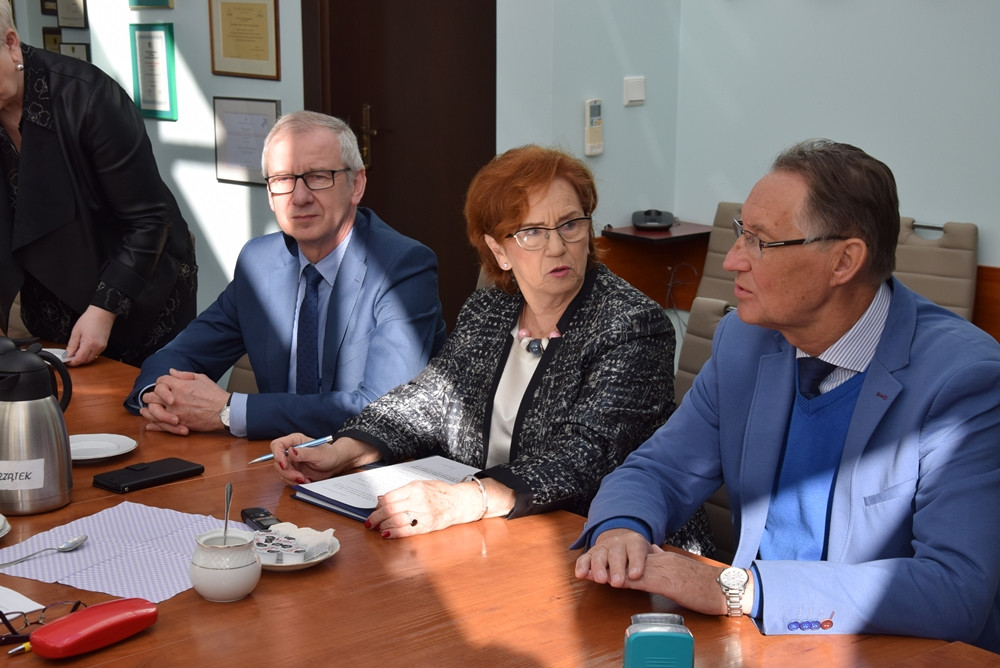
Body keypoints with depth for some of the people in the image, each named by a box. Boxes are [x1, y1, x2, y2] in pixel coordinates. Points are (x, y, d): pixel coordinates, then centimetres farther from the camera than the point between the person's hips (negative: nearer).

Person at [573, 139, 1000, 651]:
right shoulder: (744, 341, 1)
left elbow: (956, 591, -26)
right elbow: (659, 470, 9)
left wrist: (737, 589, -30)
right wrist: (620, 528, -16)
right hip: (758, 638, 5)